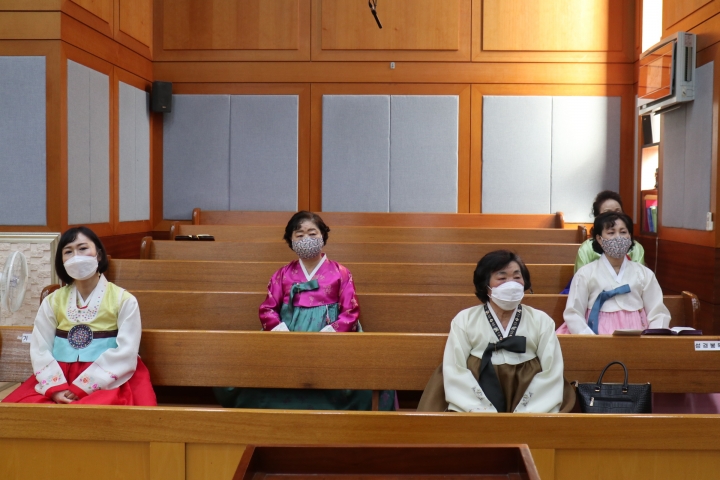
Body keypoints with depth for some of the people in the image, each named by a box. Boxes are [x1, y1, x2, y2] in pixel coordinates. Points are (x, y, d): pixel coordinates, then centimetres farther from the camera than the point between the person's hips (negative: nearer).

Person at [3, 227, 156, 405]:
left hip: (106, 382, -3)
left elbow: (125, 353, -8)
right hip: (59, 379, 3)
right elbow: (40, 350, 3)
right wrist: (56, 388, -15)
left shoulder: (123, 300, 1)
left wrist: (82, 388, -15)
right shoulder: (52, 301, 12)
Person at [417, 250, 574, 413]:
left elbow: (551, 373, 0)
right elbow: (455, 372, -3)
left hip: (528, 408, 1)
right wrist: (483, 412, -16)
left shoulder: (541, 321, 9)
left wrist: (526, 413, -14)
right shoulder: (464, 320, 6)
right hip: (477, 408, -1)